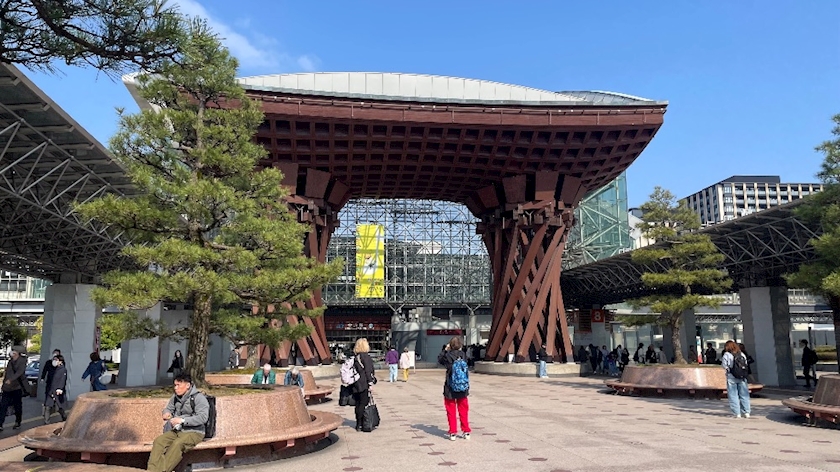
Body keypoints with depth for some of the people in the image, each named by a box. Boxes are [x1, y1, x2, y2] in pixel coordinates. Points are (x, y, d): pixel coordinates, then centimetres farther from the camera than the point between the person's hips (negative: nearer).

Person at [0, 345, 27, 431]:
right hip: (7, 388, 5)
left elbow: (20, 372, -23)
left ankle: (17, 423, 19)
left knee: (18, 406, 6)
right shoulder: (10, 361, 12)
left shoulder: (22, 361, -8)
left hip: (17, 388, -5)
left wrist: (11, 379, -37)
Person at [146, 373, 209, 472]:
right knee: (158, 440, -20)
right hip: (176, 430, 7)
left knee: (177, 444, -35)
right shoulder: (175, 397, 12)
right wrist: (166, 413, 3)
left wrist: (182, 420, -24)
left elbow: (203, 417, -20)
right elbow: (168, 408, 29)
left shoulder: (198, 398, -10)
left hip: (194, 432, -6)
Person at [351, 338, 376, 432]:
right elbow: (368, 371, -14)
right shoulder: (365, 356, -12)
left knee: (358, 404, 12)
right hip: (364, 384, -8)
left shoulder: (357, 357, 13)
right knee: (363, 403, -4)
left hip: (357, 384, 8)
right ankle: (360, 425, -3)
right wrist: (370, 383, -12)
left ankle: (358, 424, 18)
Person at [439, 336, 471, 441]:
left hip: (450, 389, -3)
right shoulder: (463, 355, -7)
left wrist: (445, 350, 13)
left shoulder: (448, 356, -13)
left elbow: (439, 360, 6)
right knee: (463, 411, 15)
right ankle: (466, 432, 19)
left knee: (451, 411, 8)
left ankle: (453, 433, 9)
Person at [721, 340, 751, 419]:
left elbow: (724, 365, -6)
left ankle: (737, 413, 3)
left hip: (731, 378, -4)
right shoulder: (742, 354, 5)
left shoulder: (726, 355, -8)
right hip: (742, 377, 4)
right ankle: (746, 412, 13)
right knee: (744, 395, 11)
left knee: (733, 395, 3)